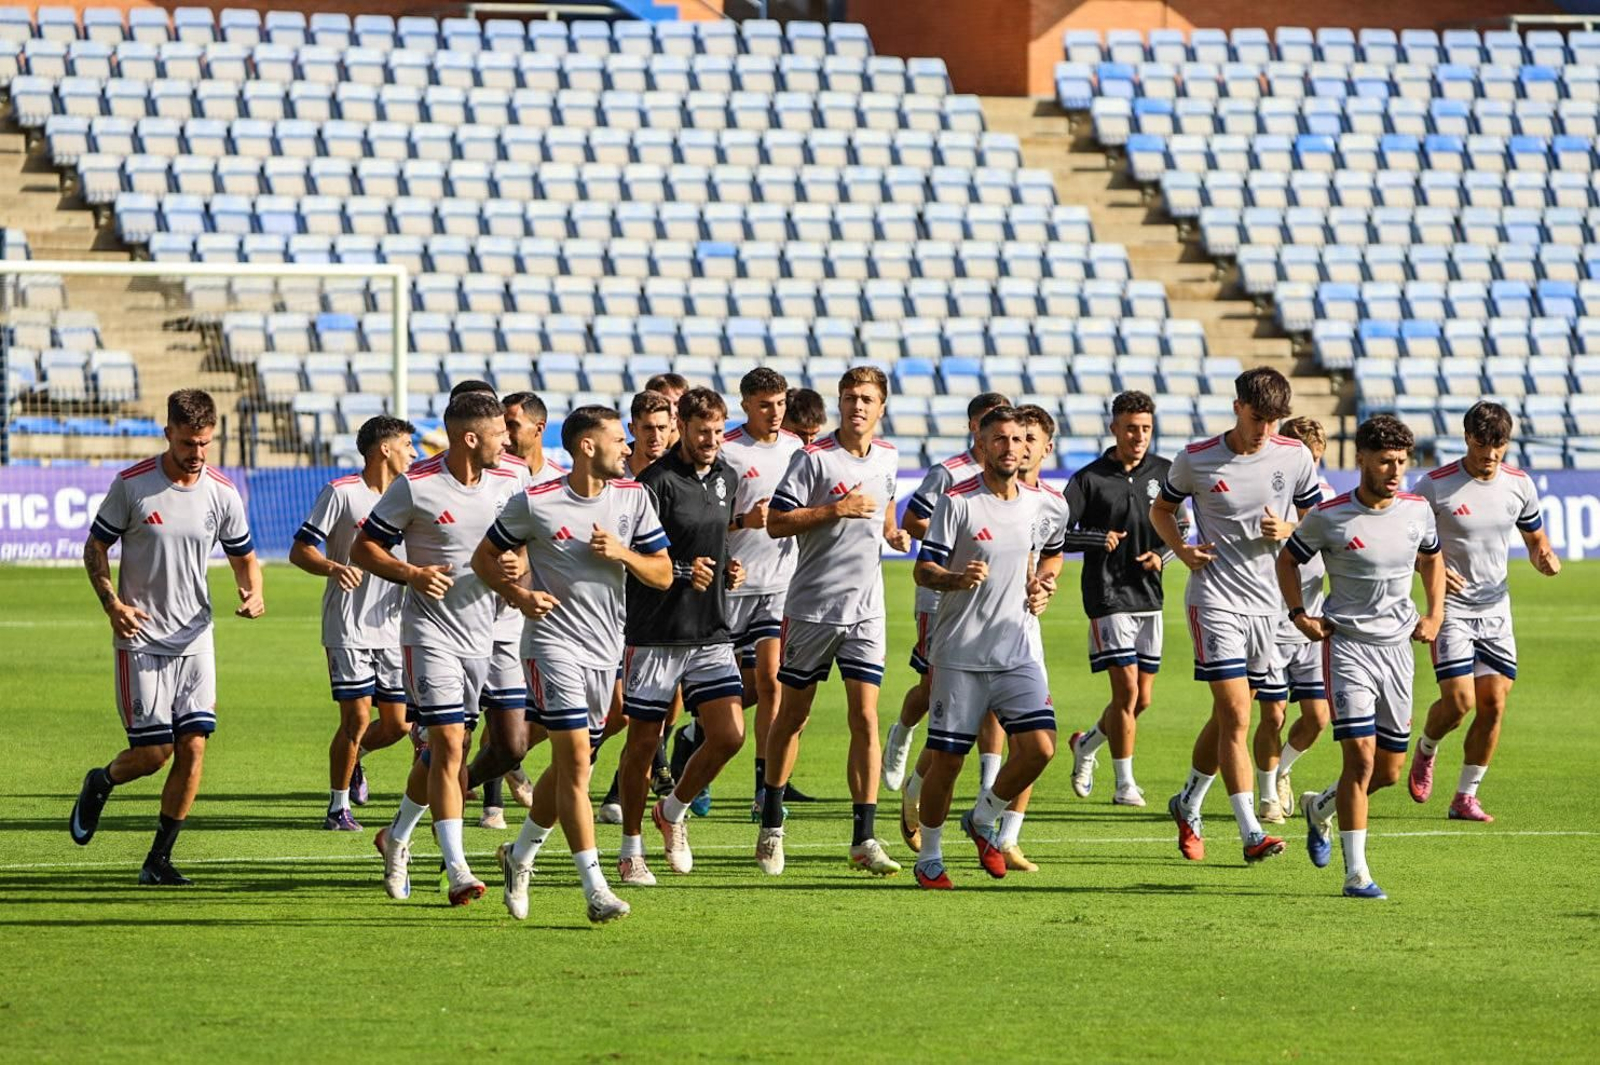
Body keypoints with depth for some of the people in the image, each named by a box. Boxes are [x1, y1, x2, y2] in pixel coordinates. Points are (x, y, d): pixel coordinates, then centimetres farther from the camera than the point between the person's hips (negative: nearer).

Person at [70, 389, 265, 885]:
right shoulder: (132, 485, -9)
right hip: (140, 637, -3)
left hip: (194, 637, 3)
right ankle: (100, 784, 28)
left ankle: (159, 859, 6)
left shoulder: (222, 493, 0)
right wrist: (113, 603, -15)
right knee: (154, 751, -6)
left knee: (193, 746, -6)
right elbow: (95, 547, 0)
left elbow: (243, 556, 12)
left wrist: (252, 593, -10)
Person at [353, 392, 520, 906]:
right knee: (448, 742, -15)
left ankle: (397, 836, 37)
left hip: (482, 631, 5)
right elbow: (364, 548, -3)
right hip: (431, 628, -5)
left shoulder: (507, 485, 3)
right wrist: (412, 573, -19)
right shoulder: (415, 487, -11)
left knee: (446, 746, 13)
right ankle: (457, 871, -17)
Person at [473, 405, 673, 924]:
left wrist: (621, 553, -13)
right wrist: (519, 595, -14)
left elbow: (663, 574, 6)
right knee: (575, 762, -14)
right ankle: (595, 888, -15)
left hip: (606, 648, 5)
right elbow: (484, 557, 3)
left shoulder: (633, 497, 4)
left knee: (571, 766, 13)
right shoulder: (534, 503, -8)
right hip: (554, 641, -5)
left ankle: (519, 854, 35)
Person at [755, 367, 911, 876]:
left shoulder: (887, 459, 9)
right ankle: (772, 826, 23)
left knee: (865, 717, -7)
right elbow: (776, 523, -13)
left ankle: (864, 839, -8)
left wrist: (894, 533, 8)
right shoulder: (814, 458, -9)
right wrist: (836, 510, -20)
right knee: (792, 715, 7)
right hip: (811, 605, -3)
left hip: (866, 609, 3)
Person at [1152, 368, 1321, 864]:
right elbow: (1161, 510, 11)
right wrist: (1182, 549, -7)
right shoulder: (1197, 460, -5)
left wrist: (1288, 531, -11)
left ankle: (1188, 804, 35)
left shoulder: (1294, 456, 1)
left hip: (1267, 600, 4)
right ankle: (1251, 833, -16)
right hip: (1215, 596, -4)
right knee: (1236, 713, -14)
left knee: (1228, 716, 12)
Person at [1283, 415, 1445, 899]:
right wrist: (1299, 614, -5)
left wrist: (1435, 614, 11)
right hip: (1348, 644, -5)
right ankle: (1356, 873, -9)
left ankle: (1320, 807, 38)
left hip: (1398, 646, 5)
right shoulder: (1329, 516, -10)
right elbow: (1288, 559, 6)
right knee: (1361, 756, -15)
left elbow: (1431, 557, 22)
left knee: (1389, 771, 8)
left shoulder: (1417, 510, 1)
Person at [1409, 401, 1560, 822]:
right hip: (1451, 609, -4)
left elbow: (1536, 539, 16)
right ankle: (1425, 751, 18)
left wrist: (1546, 558, -8)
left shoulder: (1519, 484, 2)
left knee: (1494, 705, -1)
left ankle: (1465, 798, 10)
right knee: (1459, 702, -15)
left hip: (1497, 610, 4)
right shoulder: (1436, 485, -12)